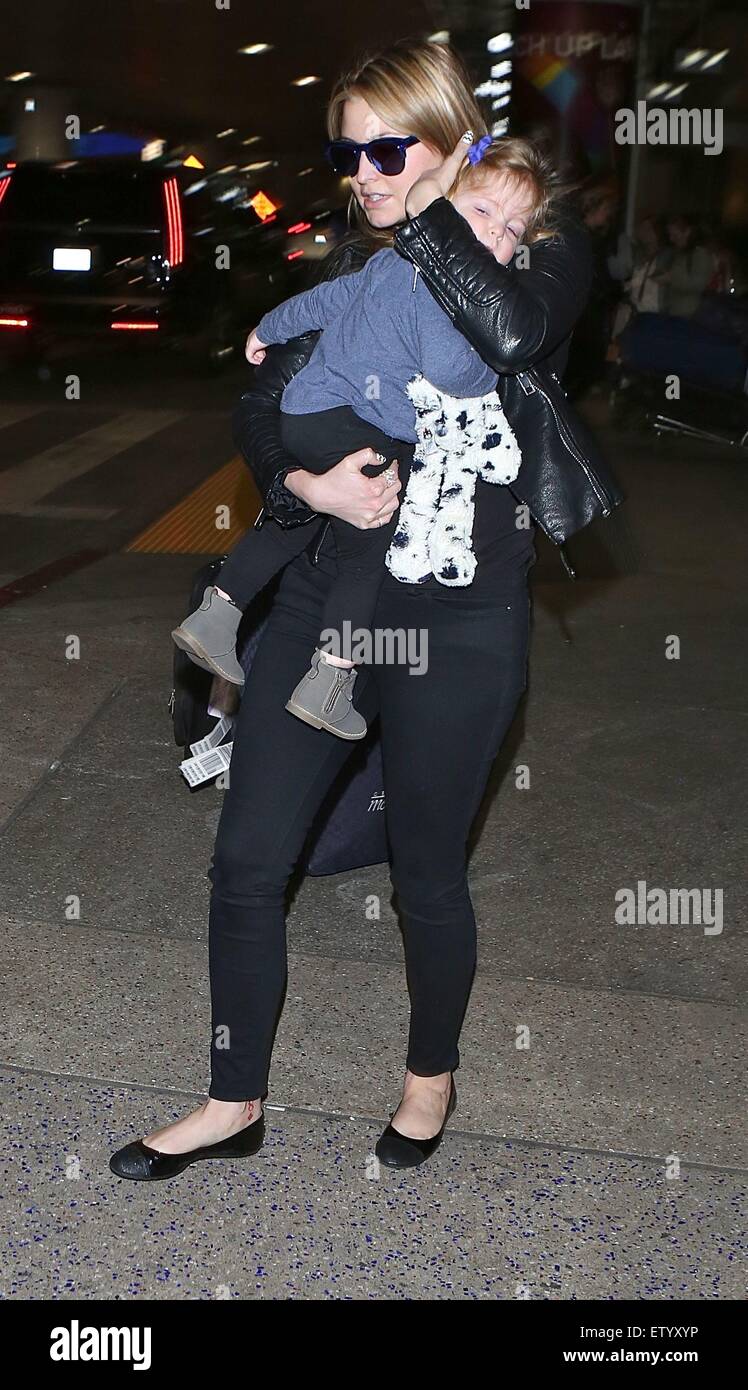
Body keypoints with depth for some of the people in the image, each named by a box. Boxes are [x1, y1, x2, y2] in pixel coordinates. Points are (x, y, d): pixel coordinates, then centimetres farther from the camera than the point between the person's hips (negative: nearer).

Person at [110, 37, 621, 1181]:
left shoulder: (539, 242, -2)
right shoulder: (352, 262, 10)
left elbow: (515, 331, -26)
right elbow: (261, 409, 7)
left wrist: (425, 213, -13)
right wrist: (308, 482, -14)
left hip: (458, 618, -4)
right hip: (325, 592, 5)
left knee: (427, 872, 11)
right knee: (247, 860, 5)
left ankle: (432, 1075, 39)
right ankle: (235, 1105, 25)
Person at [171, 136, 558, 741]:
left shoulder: (395, 259, 16)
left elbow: (327, 296, 28)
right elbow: (447, 366, -28)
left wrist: (269, 329, 43)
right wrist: (491, 373, -6)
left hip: (305, 414, 10)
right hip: (349, 430, -10)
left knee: (291, 522, 26)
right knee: (368, 554, -1)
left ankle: (215, 615, 31)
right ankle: (328, 682, -3)